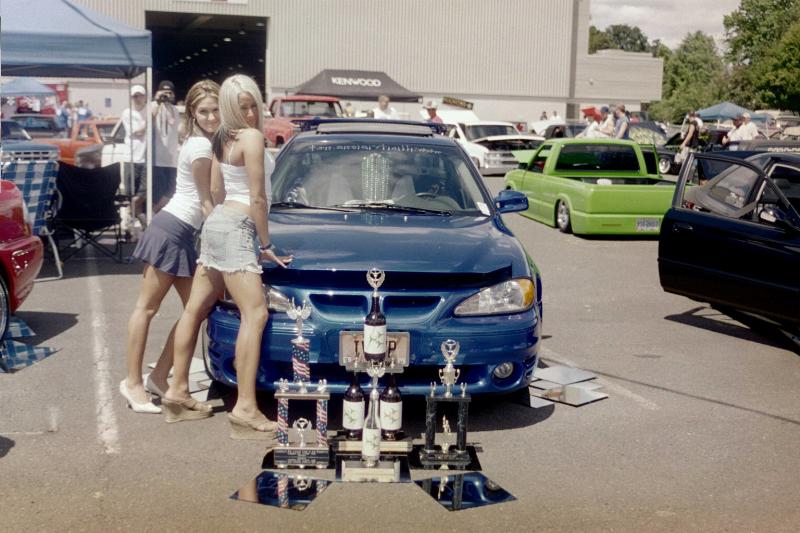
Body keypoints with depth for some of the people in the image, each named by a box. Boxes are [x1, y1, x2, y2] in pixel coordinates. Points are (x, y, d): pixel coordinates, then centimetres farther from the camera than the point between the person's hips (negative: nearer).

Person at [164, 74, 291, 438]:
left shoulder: (223, 139, 16)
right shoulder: (252, 137, -10)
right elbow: (258, 198, -11)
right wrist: (266, 245, -3)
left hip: (216, 221, 11)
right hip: (235, 227, -11)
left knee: (195, 309, 12)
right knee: (255, 314, -16)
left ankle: (177, 392, 21)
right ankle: (245, 409, -23)